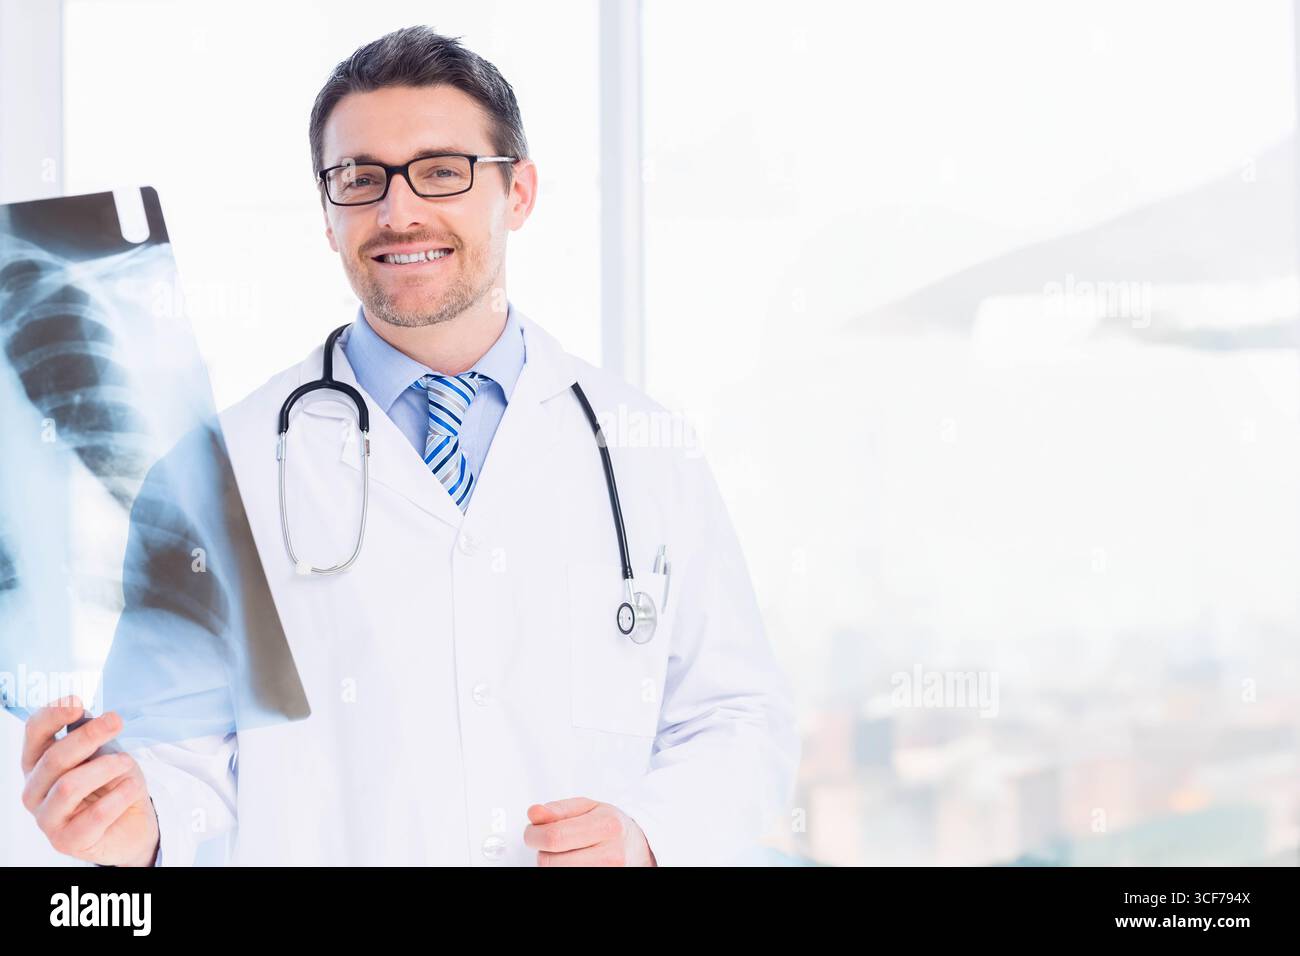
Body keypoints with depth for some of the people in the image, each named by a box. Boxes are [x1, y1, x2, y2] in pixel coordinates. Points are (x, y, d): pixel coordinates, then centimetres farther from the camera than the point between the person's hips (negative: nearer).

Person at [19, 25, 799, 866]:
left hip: (596, 849, 2)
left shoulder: (648, 451, 7)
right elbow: (197, 759, 1)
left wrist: (647, 836, -8)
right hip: (317, 850, -2)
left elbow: (745, 722, 9)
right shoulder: (232, 462, 2)